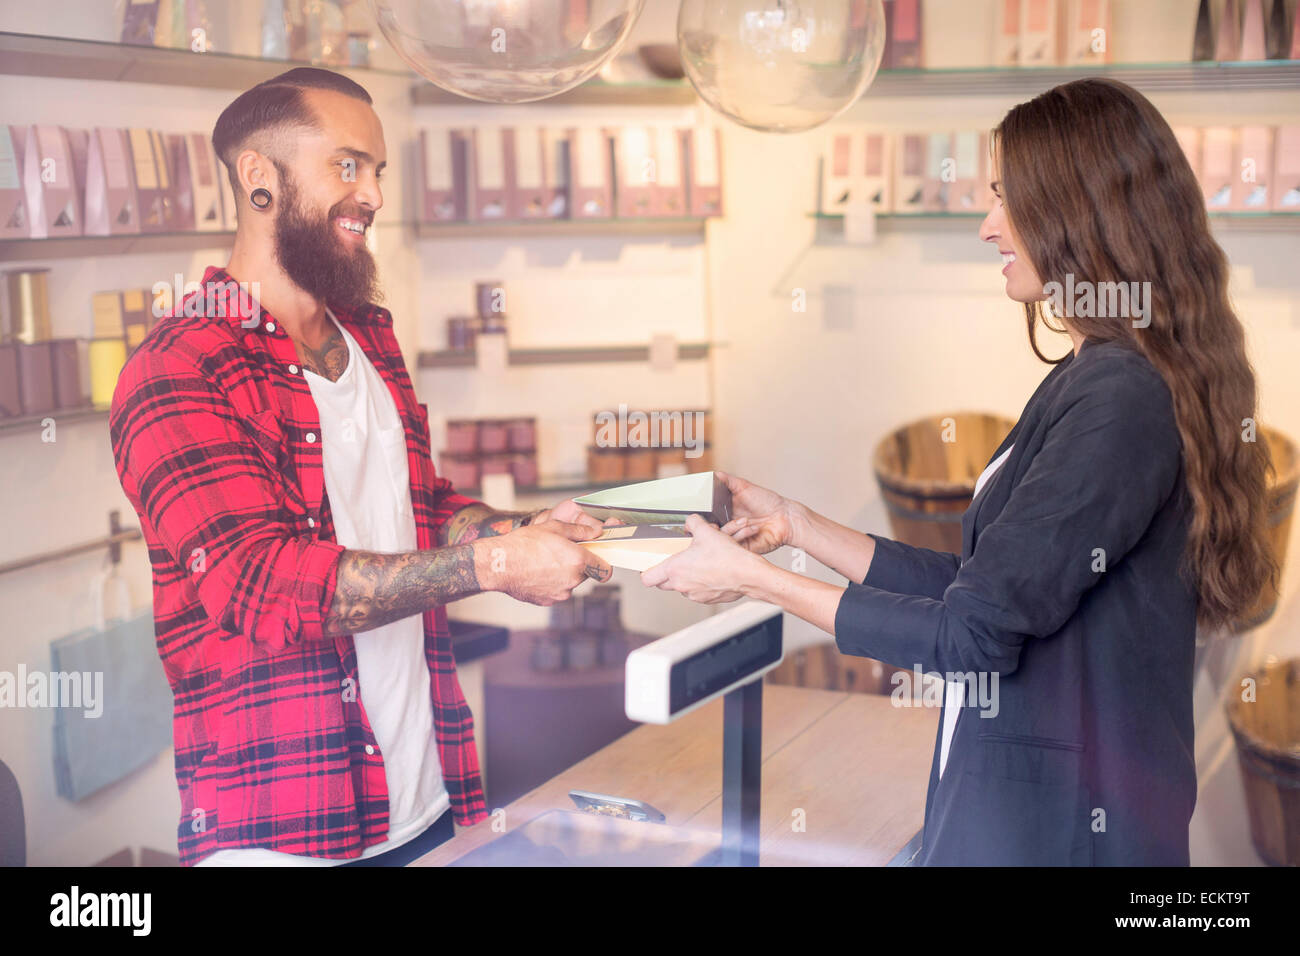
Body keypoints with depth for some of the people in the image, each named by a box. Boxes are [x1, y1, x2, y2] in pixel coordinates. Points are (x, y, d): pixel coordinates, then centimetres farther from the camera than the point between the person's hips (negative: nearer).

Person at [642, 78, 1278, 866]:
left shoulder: (1117, 400, -21)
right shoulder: (1105, 381, 10)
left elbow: (974, 632, -21)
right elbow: (983, 587, 9)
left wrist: (756, 579, -13)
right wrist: (801, 526, 8)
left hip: (1056, 824, -8)